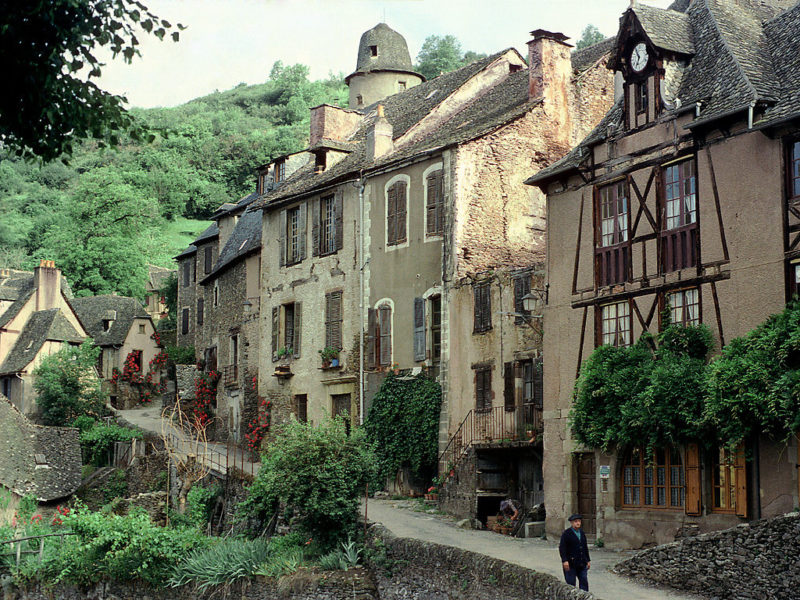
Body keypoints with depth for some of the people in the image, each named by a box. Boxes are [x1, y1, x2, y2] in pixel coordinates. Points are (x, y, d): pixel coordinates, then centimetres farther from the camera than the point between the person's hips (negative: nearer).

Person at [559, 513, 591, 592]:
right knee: (571, 583, 0)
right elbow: (561, 548, -12)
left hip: (582, 564, 6)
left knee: (584, 582, 3)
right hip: (570, 564, -6)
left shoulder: (582, 534, 13)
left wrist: (588, 560, 15)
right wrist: (565, 561, -21)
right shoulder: (566, 533, -7)